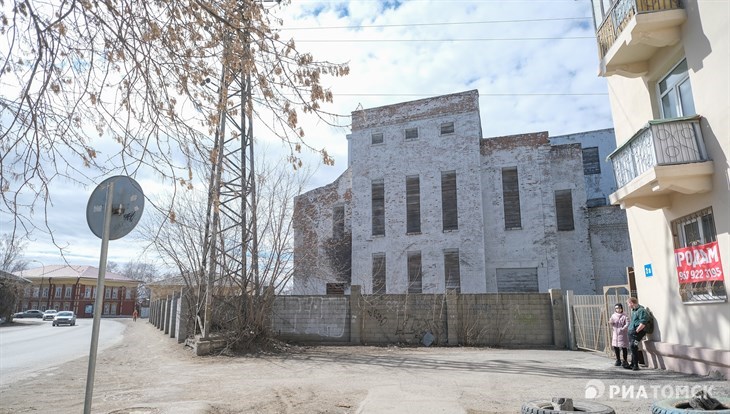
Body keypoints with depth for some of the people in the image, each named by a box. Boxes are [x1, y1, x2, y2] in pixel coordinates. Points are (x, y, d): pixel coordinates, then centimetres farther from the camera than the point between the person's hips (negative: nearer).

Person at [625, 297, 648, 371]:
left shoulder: (641, 310, -11)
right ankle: (632, 364, 18)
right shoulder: (633, 311, 19)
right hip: (631, 332, 9)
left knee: (633, 347, -15)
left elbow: (643, 323, -20)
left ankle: (635, 365, -9)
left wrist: (636, 331, -19)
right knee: (632, 348, 11)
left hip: (637, 332, -9)